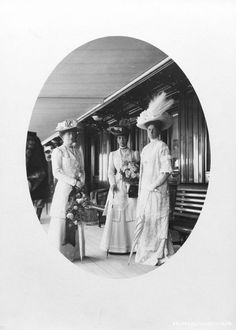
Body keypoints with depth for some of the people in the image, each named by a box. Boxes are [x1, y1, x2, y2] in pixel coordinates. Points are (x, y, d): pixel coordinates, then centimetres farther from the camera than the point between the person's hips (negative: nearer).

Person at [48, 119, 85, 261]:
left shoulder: (78, 151, 16)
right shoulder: (58, 151, -1)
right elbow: (57, 172, -10)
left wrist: (82, 181, -3)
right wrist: (74, 182, -14)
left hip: (78, 189, 5)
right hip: (64, 188, -5)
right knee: (62, 221, -4)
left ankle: (75, 252, 15)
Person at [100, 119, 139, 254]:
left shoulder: (135, 154, 10)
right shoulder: (113, 154, 14)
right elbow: (110, 172, 8)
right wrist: (113, 184, -9)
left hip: (131, 188, -1)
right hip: (117, 188, 1)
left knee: (132, 215, -5)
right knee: (115, 216, -3)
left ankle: (132, 245, 2)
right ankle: (115, 246, 6)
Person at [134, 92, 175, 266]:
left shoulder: (163, 147, -6)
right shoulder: (145, 149, 17)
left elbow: (166, 172, -12)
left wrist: (152, 186, -14)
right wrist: (140, 191, 11)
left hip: (158, 192, -7)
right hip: (145, 192, 7)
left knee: (158, 223, -1)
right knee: (144, 221, 9)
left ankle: (160, 256, 11)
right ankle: (146, 253, 20)